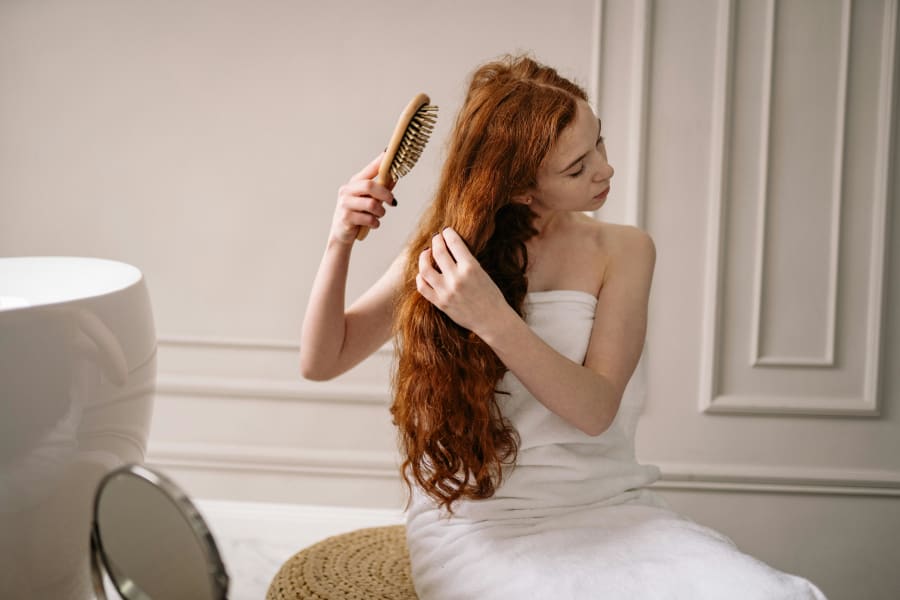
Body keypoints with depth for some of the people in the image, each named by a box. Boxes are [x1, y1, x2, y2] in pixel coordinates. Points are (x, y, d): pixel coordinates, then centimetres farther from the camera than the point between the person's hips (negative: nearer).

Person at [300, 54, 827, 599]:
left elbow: (595, 409, -10)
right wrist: (340, 244, -12)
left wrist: (495, 320, -24)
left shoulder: (622, 251, 1)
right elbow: (322, 362, 3)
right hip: (477, 525, -1)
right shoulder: (447, 253, 2)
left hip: (608, 508, 2)